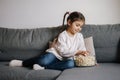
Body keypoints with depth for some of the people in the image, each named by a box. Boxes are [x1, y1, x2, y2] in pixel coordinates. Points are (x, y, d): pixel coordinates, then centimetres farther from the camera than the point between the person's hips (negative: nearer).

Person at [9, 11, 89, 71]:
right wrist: (76, 52, -21)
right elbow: (63, 51, -13)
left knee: (71, 64, -34)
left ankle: (43, 67, -29)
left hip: (66, 59, 4)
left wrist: (82, 53, -15)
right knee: (43, 61, -36)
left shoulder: (80, 36, 9)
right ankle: (23, 63, -9)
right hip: (55, 54, -3)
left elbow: (82, 48, 6)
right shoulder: (62, 35, -5)